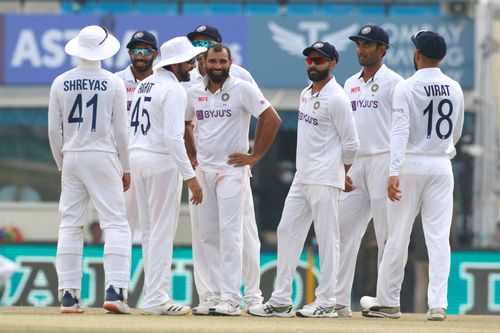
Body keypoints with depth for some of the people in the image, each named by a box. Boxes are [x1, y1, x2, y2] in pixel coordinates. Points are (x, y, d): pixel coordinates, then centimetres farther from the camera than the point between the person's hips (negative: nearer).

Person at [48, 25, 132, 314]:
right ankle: (115, 291, -14)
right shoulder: (114, 83, -5)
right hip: (103, 157, -3)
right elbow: (120, 131, -2)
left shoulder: (61, 83, 2)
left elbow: (54, 130, 4)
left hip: (71, 158, 3)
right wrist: (125, 168, 7)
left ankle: (68, 295, 3)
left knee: (70, 226, 7)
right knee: (116, 224, -2)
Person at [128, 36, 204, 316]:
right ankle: (156, 299, -8)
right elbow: (173, 137, -22)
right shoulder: (174, 90, -14)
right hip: (162, 161, -9)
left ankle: (154, 294, 16)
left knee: (150, 231, 13)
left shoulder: (144, 85, 14)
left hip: (137, 157, 9)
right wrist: (190, 177, -23)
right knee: (163, 232, -6)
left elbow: (131, 127, 15)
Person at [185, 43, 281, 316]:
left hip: (232, 170, -6)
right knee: (207, 236, 6)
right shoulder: (194, 93, 9)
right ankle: (214, 295, 10)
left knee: (230, 233, -12)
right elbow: (183, 124, 25)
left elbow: (272, 119, -9)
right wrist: (190, 156, 15)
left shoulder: (243, 89, -6)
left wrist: (255, 156, -9)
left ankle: (231, 299, -15)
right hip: (202, 171, 6)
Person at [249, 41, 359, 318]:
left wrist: (341, 175, 2)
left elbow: (350, 143, -11)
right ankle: (281, 300, 9)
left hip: (325, 180, -9)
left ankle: (326, 303, 1)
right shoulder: (305, 94, 15)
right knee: (287, 231, 6)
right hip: (301, 178, 9)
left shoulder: (336, 98, -12)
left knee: (327, 238, -4)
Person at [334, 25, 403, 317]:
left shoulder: (393, 82, -3)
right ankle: (339, 300, 3)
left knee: (387, 234, -4)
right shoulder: (351, 84, 17)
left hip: (383, 160, -7)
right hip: (353, 164, 7)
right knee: (344, 229, 2)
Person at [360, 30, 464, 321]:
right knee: (439, 237, 1)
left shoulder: (407, 88, -10)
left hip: (411, 164, -4)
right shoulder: (455, 89, 5)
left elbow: (400, 131, -19)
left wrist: (394, 173, -24)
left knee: (398, 237, 4)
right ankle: (438, 304, -6)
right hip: (442, 166, 4)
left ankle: (388, 302, 12)